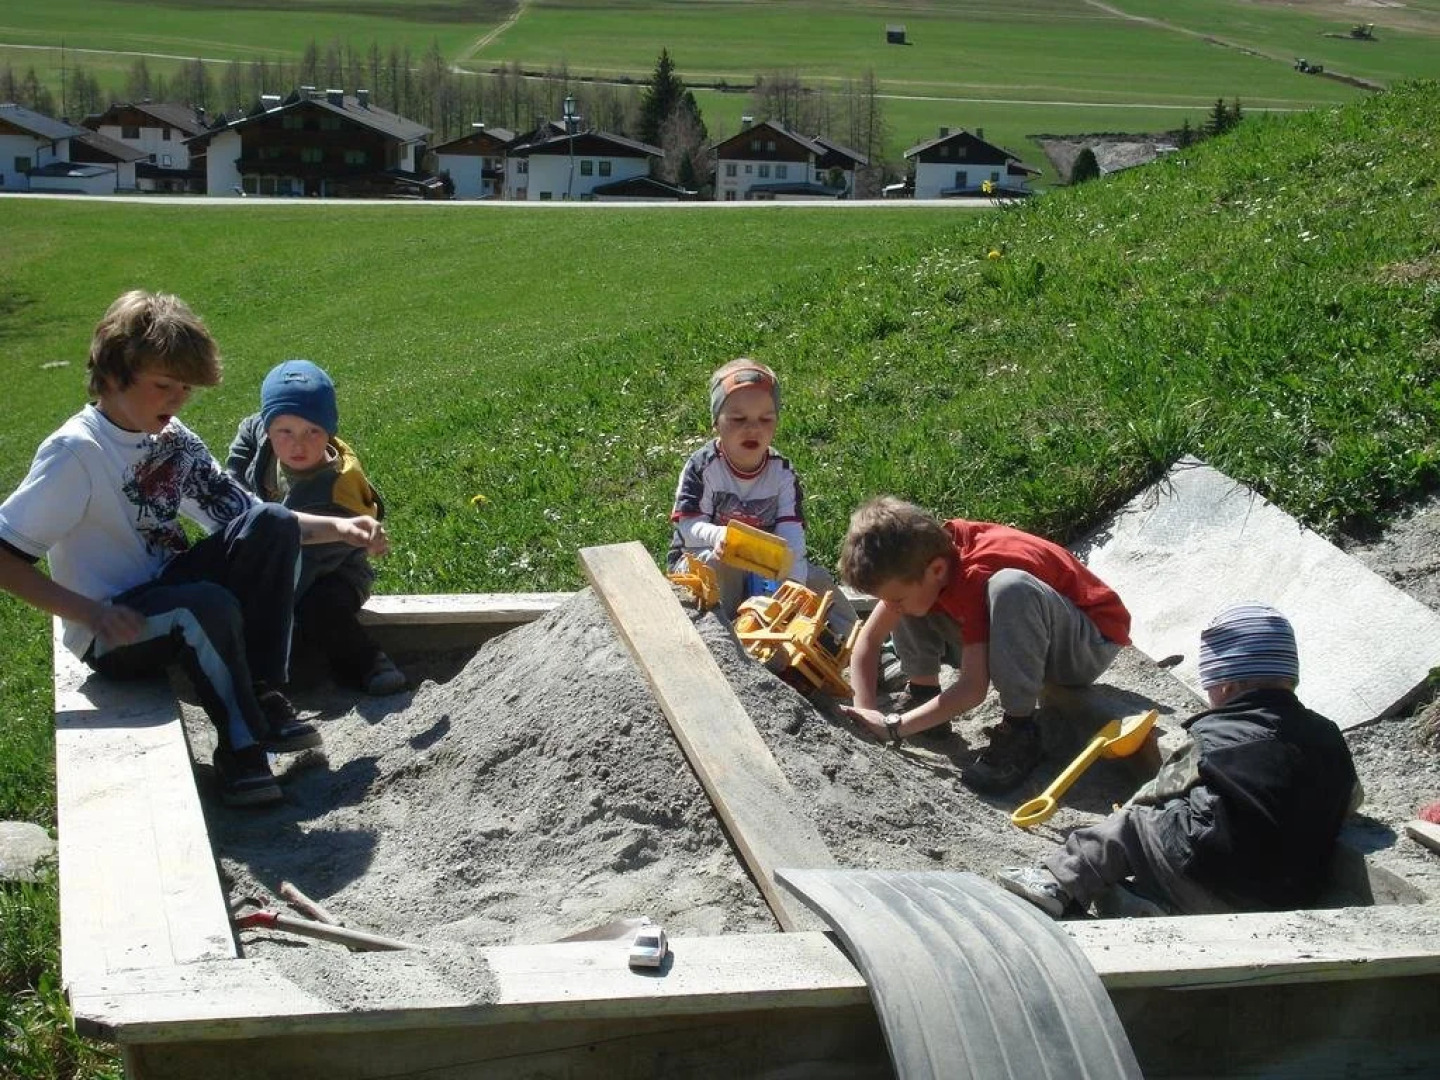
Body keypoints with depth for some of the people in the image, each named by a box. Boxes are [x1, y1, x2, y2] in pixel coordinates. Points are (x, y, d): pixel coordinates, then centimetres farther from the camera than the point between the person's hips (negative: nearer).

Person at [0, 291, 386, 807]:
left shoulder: (173, 439, 4)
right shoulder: (75, 453, -17)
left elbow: (249, 517, 7)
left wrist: (335, 528, -6)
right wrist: (89, 612, -28)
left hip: (168, 594, 7)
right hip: (115, 632, -7)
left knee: (271, 525, -13)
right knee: (210, 605, -36)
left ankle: (264, 693, -11)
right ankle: (240, 743, -15)